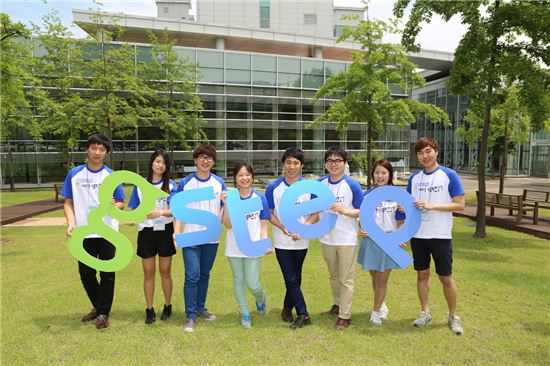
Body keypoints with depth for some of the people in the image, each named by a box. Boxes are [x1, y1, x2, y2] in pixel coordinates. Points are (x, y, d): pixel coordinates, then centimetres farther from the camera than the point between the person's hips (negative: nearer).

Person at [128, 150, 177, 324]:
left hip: (165, 232, -1)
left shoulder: (171, 185, -1)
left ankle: (167, 307, 26)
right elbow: (133, 209, 5)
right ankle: (150, 310, 20)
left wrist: (161, 212, -26)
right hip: (146, 232, 1)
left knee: (165, 272, 10)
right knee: (148, 273, 8)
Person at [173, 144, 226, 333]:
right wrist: (176, 231, -12)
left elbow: (224, 208, 7)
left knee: (205, 274, 15)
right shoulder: (185, 183, -2)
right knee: (192, 276, -5)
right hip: (190, 237, -2)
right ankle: (190, 315, 7)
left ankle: (200, 307, 32)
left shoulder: (219, 183, 3)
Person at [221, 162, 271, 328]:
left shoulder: (260, 198, -3)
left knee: (252, 283, -3)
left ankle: (260, 297, 32)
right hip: (234, 247, 1)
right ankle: (245, 313, 30)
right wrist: (227, 204, -20)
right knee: (238, 281, 12)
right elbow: (228, 225, -9)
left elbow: (263, 224, 2)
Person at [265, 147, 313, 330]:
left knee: (295, 279, 14)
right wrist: (282, 227, -18)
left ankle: (287, 309, 33)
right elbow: (269, 213, -1)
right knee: (291, 280, -1)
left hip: (301, 242, 2)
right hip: (282, 242, -1)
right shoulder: (273, 187, -6)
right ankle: (303, 314, 11)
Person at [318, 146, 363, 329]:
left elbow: (361, 212, -9)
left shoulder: (353, 185, -11)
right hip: (327, 238, 4)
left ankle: (345, 316, 14)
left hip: (347, 239, -4)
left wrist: (343, 210, -25)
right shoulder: (320, 184, 0)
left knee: (346, 278, 5)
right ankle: (338, 304, 40)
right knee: (333, 276, 21)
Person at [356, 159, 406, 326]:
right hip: (371, 240, 1)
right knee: (374, 277, 14)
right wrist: (362, 230, -14)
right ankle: (381, 304, 39)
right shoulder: (367, 195, -1)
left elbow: (400, 221, 5)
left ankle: (376, 311, 20)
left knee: (382, 279, 4)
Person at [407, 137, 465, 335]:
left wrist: (433, 206, -20)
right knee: (422, 274, 12)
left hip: (441, 235, -4)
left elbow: (460, 205, -9)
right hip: (418, 235, 4)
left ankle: (453, 317, 23)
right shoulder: (414, 178, 6)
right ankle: (425, 313, 26)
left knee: (446, 277, 5)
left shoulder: (449, 175, -6)